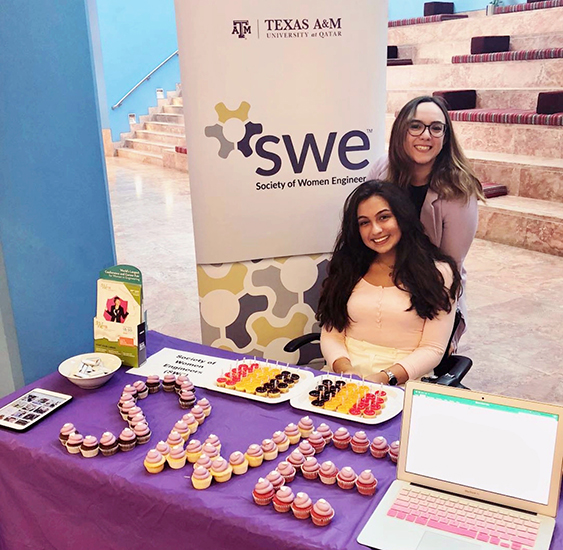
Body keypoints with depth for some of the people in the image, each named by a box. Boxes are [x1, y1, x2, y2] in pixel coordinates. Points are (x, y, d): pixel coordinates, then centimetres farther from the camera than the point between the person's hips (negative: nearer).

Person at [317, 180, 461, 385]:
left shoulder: (438, 273, 1)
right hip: (346, 382, 2)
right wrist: (345, 370, -13)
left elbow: (433, 349, -3)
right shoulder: (347, 267, 10)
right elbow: (331, 334, 7)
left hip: (402, 383, -2)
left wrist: (386, 377, -17)